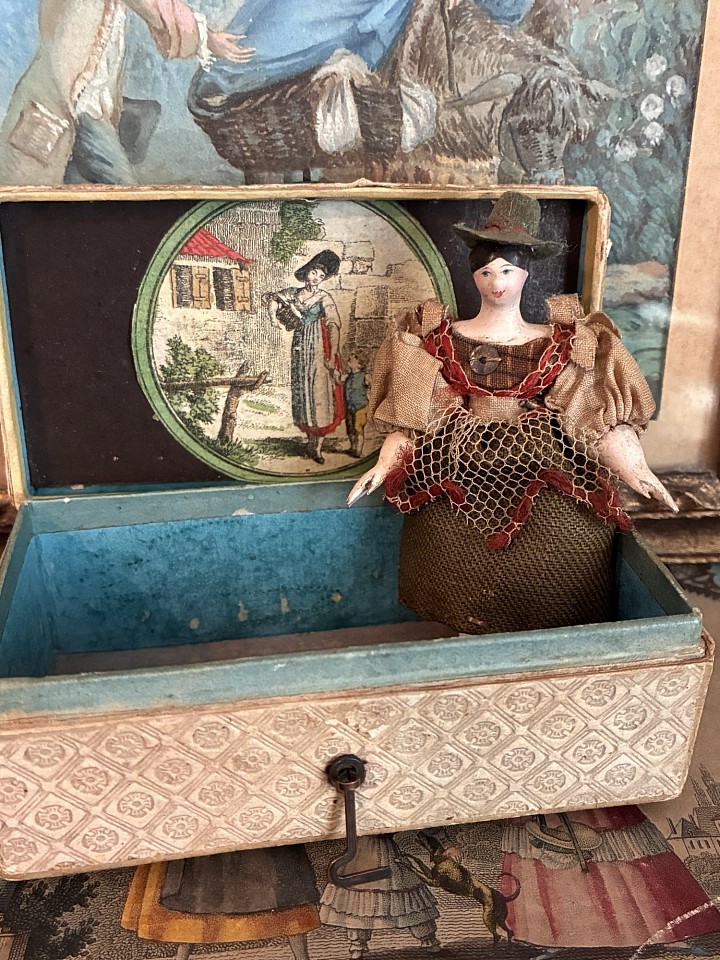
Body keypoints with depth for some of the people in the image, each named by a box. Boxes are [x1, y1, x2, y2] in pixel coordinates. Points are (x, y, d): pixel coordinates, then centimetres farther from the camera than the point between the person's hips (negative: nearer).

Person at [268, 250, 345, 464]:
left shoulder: (324, 298, -6)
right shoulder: (294, 293, 7)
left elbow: (334, 326, -14)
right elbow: (275, 298, 25)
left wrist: (332, 356, -22)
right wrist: (274, 316, 6)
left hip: (318, 349, -4)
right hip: (299, 348, 5)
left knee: (319, 391, -6)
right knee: (302, 391, 6)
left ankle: (317, 447, -3)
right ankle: (311, 442, 16)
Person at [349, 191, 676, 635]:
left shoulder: (559, 345, 9)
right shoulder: (444, 341, 9)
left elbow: (602, 415, 3)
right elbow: (413, 415, 5)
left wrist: (635, 469, -10)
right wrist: (384, 465, -10)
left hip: (541, 474, 2)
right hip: (460, 477, -1)